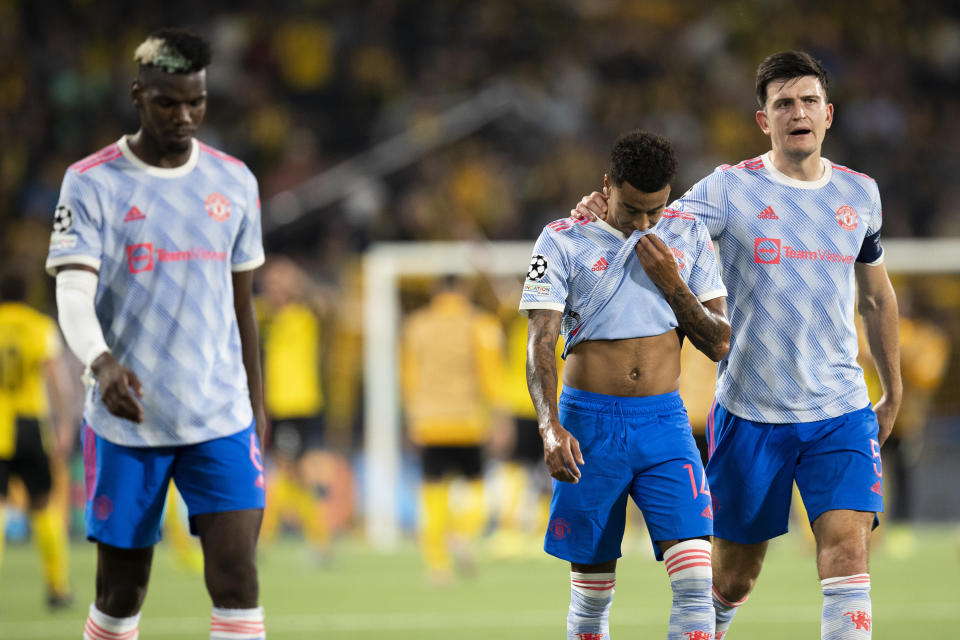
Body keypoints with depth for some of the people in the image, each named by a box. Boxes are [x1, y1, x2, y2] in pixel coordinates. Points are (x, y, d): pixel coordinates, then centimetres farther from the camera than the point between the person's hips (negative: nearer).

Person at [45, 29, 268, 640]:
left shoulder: (235, 182, 8)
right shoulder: (92, 183, -4)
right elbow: (74, 294, -15)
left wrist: (256, 407, 15)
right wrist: (103, 364, -35)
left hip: (222, 418, 2)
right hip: (126, 423, -2)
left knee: (237, 581, -11)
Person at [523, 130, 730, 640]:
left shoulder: (688, 236, 7)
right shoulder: (563, 242, -2)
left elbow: (719, 344, 7)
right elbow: (539, 344, -9)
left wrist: (671, 283, -8)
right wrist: (550, 428, -24)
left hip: (665, 421, 2)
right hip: (591, 421, -2)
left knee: (695, 584, -13)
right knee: (592, 592, 3)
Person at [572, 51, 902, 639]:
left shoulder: (860, 193, 8)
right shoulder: (731, 189, -4)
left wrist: (893, 392, 25)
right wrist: (605, 211, -39)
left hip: (842, 413, 2)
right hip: (750, 413, -2)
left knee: (848, 553, -16)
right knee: (733, 577, 8)